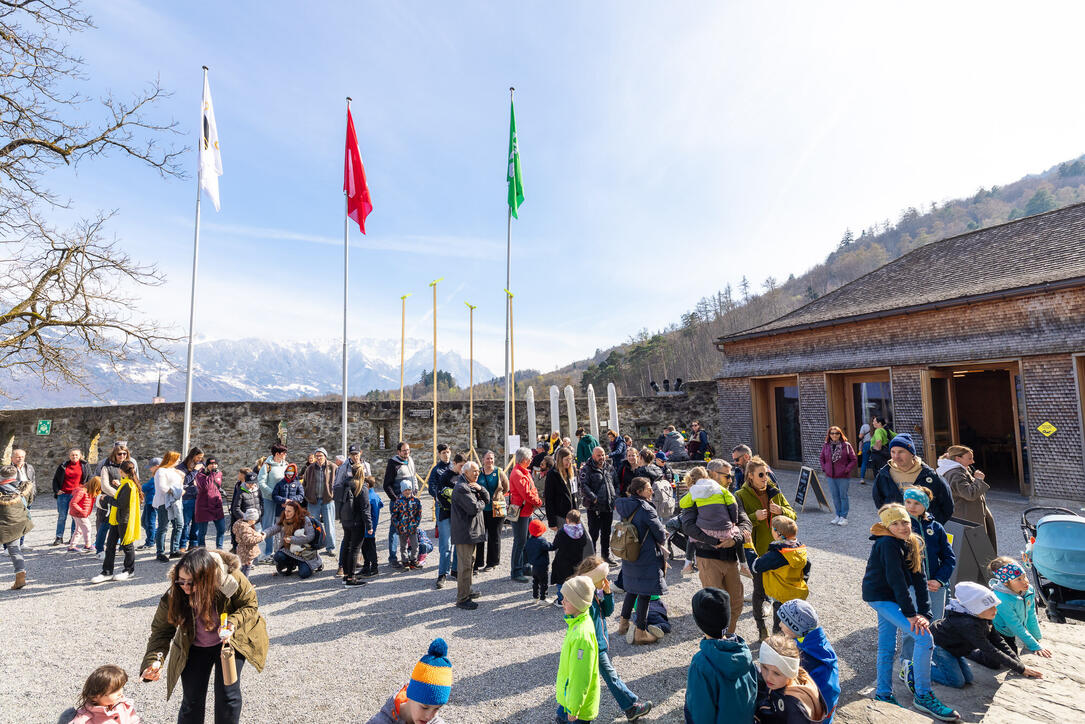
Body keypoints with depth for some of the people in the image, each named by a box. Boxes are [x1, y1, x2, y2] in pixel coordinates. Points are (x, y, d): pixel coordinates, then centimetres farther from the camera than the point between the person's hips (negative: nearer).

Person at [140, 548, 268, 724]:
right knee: (192, 702, 7)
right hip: (194, 648, 2)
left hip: (229, 641, -2)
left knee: (228, 695, -1)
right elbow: (161, 630, -12)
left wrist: (232, 623, -32)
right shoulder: (173, 595, -25)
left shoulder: (232, 579, -31)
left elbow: (250, 605, -14)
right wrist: (153, 661, -26)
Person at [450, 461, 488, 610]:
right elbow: (474, 508, -26)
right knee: (465, 565, -5)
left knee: (470, 562, 21)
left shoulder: (472, 485, 14)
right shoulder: (461, 488, -19)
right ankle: (462, 599, 3)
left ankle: (467, 590, 36)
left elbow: (487, 499, 9)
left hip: (472, 530, 11)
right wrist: (482, 503, -6)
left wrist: (480, 489, -9)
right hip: (464, 532, -11)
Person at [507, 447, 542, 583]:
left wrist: (536, 499, -2)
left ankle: (524, 567, 29)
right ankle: (516, 573, 2)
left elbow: (532, 490, 17)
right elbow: (527, 494, -24)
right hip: (520, 512, -10)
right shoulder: (517, 474, -20)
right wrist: (538, 502, -9)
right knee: (520, 542, -5)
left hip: (527, 512, 10)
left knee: (527, 540, 18)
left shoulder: (525, 472, 15)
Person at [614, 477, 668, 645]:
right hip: (647, 558, -8)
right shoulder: (646, 509, -21)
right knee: (644, 593, 2)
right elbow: (660, 534, -14)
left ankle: (623, 623, 31)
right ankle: (640, 633, 9)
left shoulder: (626, 507, 2)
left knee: (632, 590, 20)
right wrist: (662, 539, 11)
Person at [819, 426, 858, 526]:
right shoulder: (826, 446, 3)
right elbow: (822, 458, 17)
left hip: (843, 477, -4)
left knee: (843, 496, 4)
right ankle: (838, 515, 23)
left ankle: (844, 517, 14)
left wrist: (846, 469, -10)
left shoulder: (846, 445, -7)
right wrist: (824, 469, 6)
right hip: (830, 477, 4)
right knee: (835, 496, 12)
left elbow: (854, 460, -4)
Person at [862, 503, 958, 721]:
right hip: (880, 596, -8)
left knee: (887, 647, 16)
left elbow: (919, 580, -1)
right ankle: (923, 696, -3)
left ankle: (883, 694, 31)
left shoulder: (913, 544, 2)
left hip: (891, 597, 8)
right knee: (924, 637, -15)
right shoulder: (888, 544, -22)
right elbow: (896, 579, -24)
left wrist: (925, 613, -8)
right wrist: (910, 614, -23)